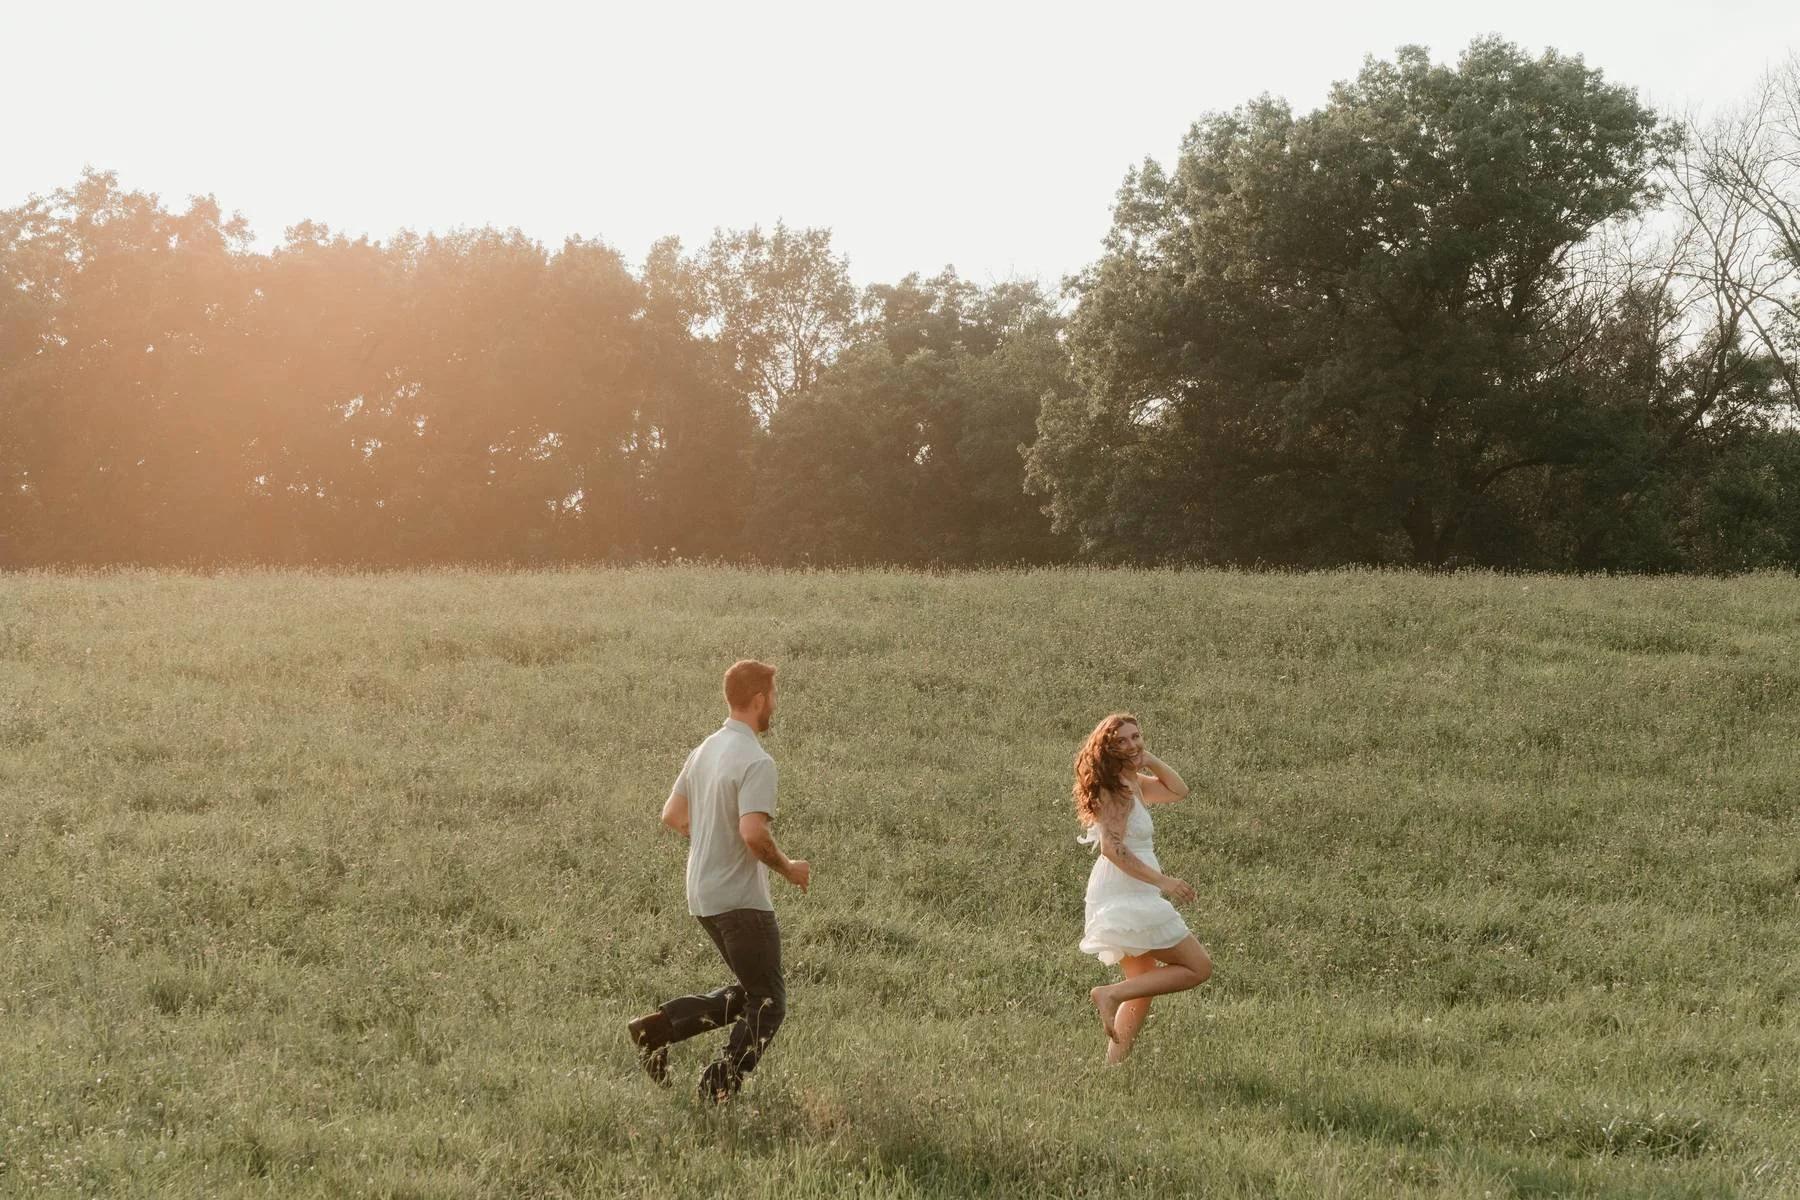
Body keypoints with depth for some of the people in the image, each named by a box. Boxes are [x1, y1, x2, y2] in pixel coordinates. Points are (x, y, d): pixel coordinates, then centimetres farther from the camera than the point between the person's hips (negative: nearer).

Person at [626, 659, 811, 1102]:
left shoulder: (705, 750, 10)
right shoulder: (755, 761, -19)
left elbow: (673, 815, 15)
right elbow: (753, 832, -28)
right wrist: (787, 867, -11)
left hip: (704, 894, 9)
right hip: (741, 898, -9)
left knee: (749, 992, 19)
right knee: (767, 1003, 3)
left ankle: (658, 1026, 6)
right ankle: (720, 1090, -1)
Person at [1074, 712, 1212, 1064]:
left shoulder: (1133, 781, 13)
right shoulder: (1117, 789, -17)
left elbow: (1177, 791, 22)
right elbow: (1112, 846, -26)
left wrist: (1149, 759, 8)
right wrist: (1161, 881, -30)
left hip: (1127, 894, 10)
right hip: (1128, 895, -10)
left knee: (1144, 985, 20)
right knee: (1198, 968, -4)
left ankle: (1114, 1062, 18)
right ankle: (1111, 993, -11)